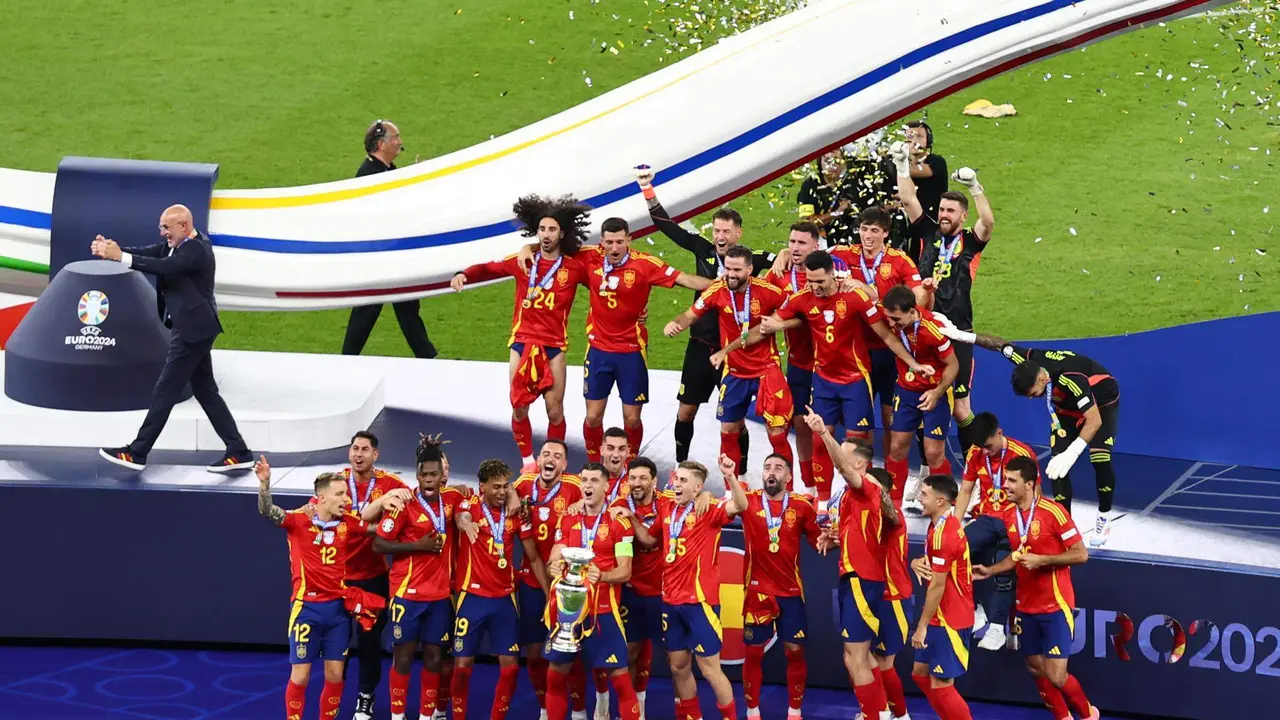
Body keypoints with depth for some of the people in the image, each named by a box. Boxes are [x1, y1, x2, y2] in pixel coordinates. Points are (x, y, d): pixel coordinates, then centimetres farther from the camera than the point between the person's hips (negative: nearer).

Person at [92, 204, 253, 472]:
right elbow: (147, 253, 3)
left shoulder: (196, 249, -19)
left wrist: (121, 257, -34)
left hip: (193, 330, -11)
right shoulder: (179, 244, 11)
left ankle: (137, 453, 2)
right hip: (193, 329, 11)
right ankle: (238, 453, 13)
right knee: (205, 391, 12)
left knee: (166, 390, -4)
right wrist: (111, 249, -13)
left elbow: (164, 267, -32)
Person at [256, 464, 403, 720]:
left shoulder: (347, 523, 2)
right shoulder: (299, 520, -8)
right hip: (307, 607, -3)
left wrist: (386, 499, -12)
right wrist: (264, 482, -39)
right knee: (300, 675, 0)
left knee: (335, 675, 6)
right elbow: (267, 511, -20)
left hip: (338, 607, 3)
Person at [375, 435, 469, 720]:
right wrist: (418, 545, -17)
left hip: (441, 594, 4)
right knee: (403, 656, 3)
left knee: (434, 656, 8)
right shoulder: (404, 504, -12)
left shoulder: (452, 499, 2)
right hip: (407, 593, -4)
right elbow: (378, 544, -11)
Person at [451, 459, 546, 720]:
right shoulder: (469, 505, -7)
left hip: (505, 598, 3)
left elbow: (534, 558, 9)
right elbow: (461, 518, -33)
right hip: (472, 597, -3)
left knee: (510, 666, 1)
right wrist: (466, 523, -58)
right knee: (463, 664, -2)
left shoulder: (516, 512, 3)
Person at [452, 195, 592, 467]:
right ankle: (528, 462, 18)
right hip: (522, 342, 1)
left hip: (554, 346, -1)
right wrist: (464, 275, -7)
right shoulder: (523, 261, 3)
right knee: (519, 409, 2)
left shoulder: (575, 268, 0)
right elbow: (488, 269, 11)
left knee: (554, 410, -1)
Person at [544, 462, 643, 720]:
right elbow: (555, 559, 5)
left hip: (603, 609, -4)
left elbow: (625, 571, -8)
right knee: (557, 671, 7)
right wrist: (555, 566, -19)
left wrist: (602, 576, -29)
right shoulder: (567, 520, 9)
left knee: (618, 673, -6)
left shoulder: (619, 522, -5)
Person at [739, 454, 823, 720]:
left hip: (791, 590, 1)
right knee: (753, 652, 6)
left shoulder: (802, 506, 0)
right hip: (757, 590, -1)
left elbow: (818, 540, 8)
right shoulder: (749, 502, -3)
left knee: (795, 651, 3)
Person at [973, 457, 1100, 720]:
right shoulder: (1008, 514, 3)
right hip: (1026, 607, 7)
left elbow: (1081, 554, -14)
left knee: (1056, 676, -9)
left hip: (1055, 607, -6)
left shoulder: (1053, 511, -16)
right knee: (1036, 669, 11)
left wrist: (1041, 560, -21)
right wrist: (989, 571, 5)